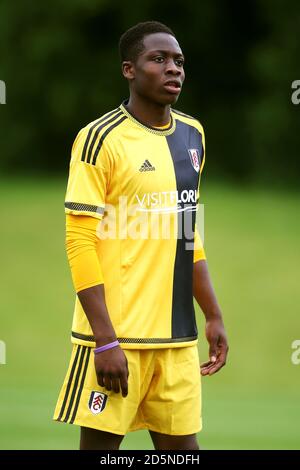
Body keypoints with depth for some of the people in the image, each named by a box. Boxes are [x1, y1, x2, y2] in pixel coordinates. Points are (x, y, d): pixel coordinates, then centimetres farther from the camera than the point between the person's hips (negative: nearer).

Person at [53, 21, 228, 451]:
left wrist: (213, 315, 15)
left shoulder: (191, 135, 12)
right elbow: (80, 243, -12)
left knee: (182, 448, 6)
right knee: (100, 443, -2)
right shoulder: (101, 138, -9)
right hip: (116, 336, -6)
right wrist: (106, 341, -18)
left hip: (177, 336, 6)